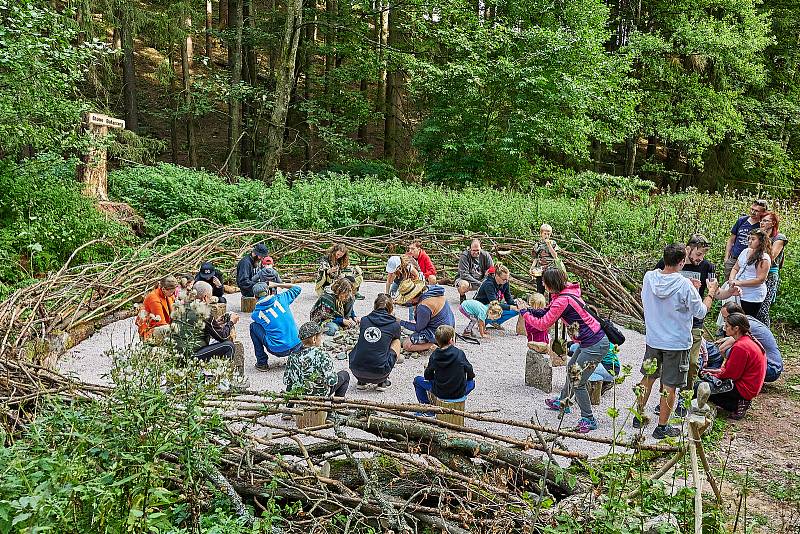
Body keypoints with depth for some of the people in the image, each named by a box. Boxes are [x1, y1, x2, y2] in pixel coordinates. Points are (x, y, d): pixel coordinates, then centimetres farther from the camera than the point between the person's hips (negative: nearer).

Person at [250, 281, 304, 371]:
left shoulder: (256, 314, -1)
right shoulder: (280, 298, 1)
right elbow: (297, 288, 18)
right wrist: (277, 285, 20)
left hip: (277, 350, -3)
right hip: (296, 347, 3)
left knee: (253, 326, 14)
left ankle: (262, 363, 14)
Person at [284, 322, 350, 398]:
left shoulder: (293, 356, -9)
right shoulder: (322, 356, -25)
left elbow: (286, 381, -3)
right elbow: (331, 381, -25)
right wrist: (334, 375, -3)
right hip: (319, 395, -6)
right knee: (345, 375, 18)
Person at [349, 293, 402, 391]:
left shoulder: (364, 320, 9)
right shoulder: (395, 325, 4)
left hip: (356, 371, 3)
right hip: (378, 374, -3)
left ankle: (361, 381, 25)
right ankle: (382, 382, 16)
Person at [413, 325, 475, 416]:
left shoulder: (434, 355, -8)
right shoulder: (459, 353, -9)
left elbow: (427, 376, 0)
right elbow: (470, 374, 1)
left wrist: (427, 369, 23)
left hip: (440, 393, -1)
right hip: (459, 394, 1)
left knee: (417, 380, 21)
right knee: (471, 382, 33)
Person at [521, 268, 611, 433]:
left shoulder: (562, 300, -24)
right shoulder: (568, 290, 4)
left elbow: (543, 325, -20)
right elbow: (550, 312, 15)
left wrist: (525, 313, -7)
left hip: (594, 345, -11)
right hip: (590, 340, 11)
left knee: (577, 382, -3)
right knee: (572, 368, 27)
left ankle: (588, 419, 11)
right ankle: (563, 402, 46)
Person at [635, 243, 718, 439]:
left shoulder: (649, 277, -8)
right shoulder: (684, 285, -21)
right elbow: (701, 312, -10)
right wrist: (711, 293, 9)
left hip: (653, 340, 5)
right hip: (676, 343, -4)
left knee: (647, 378, 20)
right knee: (669, 386, 7)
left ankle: (639, 416, 32)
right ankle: (662, 427, 16)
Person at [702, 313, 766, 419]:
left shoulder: (740, 347, -24)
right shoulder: (749, 340, 9)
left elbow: (731, 374, -18)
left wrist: (715, 375, -2)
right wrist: (717, 371, 5)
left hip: (743, 389, -11)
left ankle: (736, 406, -8)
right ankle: (741, 401, 11)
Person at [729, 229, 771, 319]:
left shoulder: (764, 259, -14)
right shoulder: (745, 251, 8)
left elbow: (760, 279, -19)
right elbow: (735, 268, 15)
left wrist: (739, 283, -20)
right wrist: (732, 280, -5)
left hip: (752, 298, -7)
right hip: (739, 293, 7)